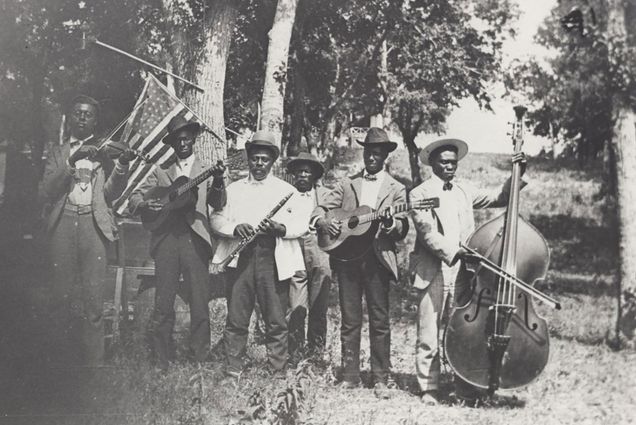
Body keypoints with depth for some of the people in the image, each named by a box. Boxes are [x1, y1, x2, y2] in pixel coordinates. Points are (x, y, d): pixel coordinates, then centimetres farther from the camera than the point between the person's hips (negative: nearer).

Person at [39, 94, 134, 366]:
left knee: (93, 297, -7)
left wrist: (122, 165, -14)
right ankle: (67, 357, 11)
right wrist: (71, 163, -10)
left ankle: (93, 361, -2)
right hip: (62, 222, 1)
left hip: (94, 223, -1)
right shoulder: (58, 152, 16)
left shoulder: (104, 151, 14)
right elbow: (45, 193, 2)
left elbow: (111, 193, 3)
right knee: (62, 295, 0)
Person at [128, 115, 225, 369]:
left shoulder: (206, 172, 14)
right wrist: (145, 204, -11)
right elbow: (134, 200, 13)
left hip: (195, 241, -1)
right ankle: (161, 361, 8)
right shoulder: (161, 172, 17)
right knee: (163, 303, 0)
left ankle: (199, 359, 6)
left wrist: (218, 181, -22)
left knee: (200, 304, -2)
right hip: (166, 241, 1)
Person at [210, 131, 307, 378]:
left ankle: (277, 374, 6)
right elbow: (216, 219, 9)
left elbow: (302, 225, 4)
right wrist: (235, 228, -11)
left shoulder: (287, 190, 13)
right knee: (236, 319, 1)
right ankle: (232, 374, 8)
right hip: (240, 258, 1)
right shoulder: (233, 189, 17)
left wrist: (281, 228, -15)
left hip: (274, 259, -1)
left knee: (276, 321, -1)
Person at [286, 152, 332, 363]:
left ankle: (316, 351, 16)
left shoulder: (324, 195, 13)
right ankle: (295, 355, 3)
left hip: (320, 258, 1)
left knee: (318, 310, 4)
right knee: (297, 310, -6)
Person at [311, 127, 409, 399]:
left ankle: (381, 379, 6)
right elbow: (320, 209, 10)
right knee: (349, 320, 5)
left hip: (378, 259, -2)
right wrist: (322, 222, -12)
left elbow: (402, 231, 1)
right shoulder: (347, 184, 13)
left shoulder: (395, 189, 8)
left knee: (380, 321, 0)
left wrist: (390, 223, -21)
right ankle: (350, 376, 13)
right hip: (347, 257, 2)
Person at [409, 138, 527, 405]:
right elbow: (427, 232, -12)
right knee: (428, 336, 0)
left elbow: (498, 198, 15)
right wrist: (452, 252, -24)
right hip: (432, 273, -4)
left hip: (462, 272, 4)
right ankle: (429, 388, 12)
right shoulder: (420, 194, 1)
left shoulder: (464, 191, 17)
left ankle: (465, 387, 14)